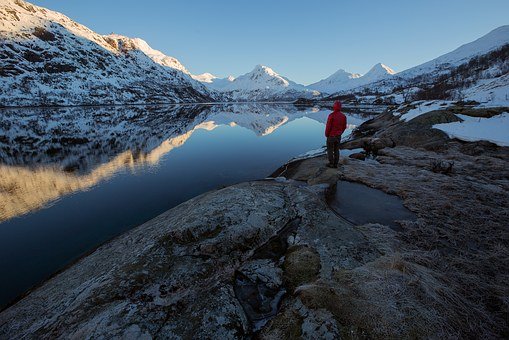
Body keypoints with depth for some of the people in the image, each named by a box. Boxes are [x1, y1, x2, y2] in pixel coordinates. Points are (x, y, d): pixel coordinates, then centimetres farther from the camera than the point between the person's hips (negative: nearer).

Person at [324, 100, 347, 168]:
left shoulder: (331, 115, -20)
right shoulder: (343, 116, -2)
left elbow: (328, 126, -18)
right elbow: (344, 127, 5)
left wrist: (326, 134, -2)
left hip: (331, 136, -5)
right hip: (338, 136, 5)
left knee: (330, 149, 8)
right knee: (336, 150, 14)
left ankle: (331, 163, 13)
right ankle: (335, 164, 19)